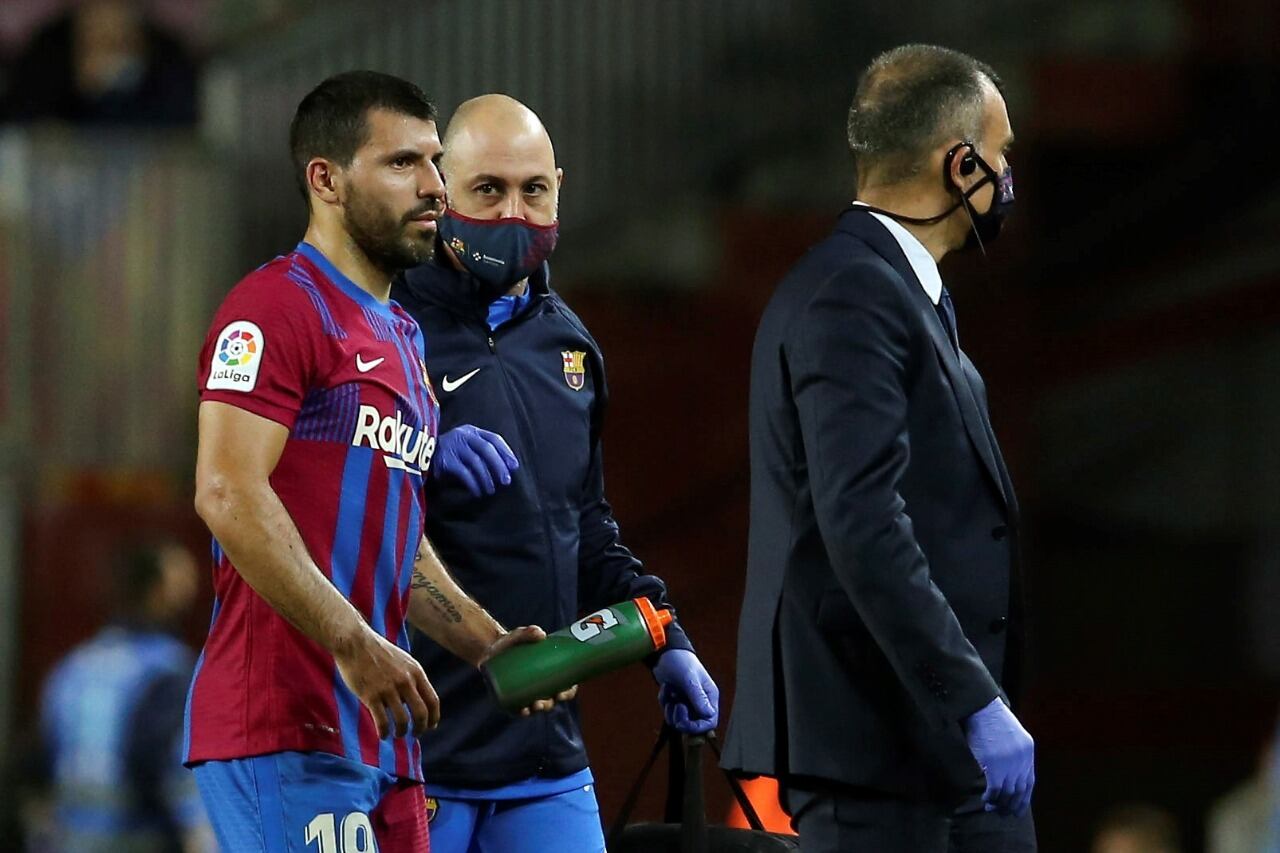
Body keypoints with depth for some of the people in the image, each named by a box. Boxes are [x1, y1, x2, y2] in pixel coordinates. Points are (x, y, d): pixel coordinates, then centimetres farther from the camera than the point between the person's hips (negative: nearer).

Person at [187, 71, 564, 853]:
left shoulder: (402, 338, 23)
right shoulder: (278, 307, -8)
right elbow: (228, 495, -18)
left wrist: (487, 644, 14)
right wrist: (356, 646, -20)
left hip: (378, 736, 9)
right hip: (284, 732, -9)